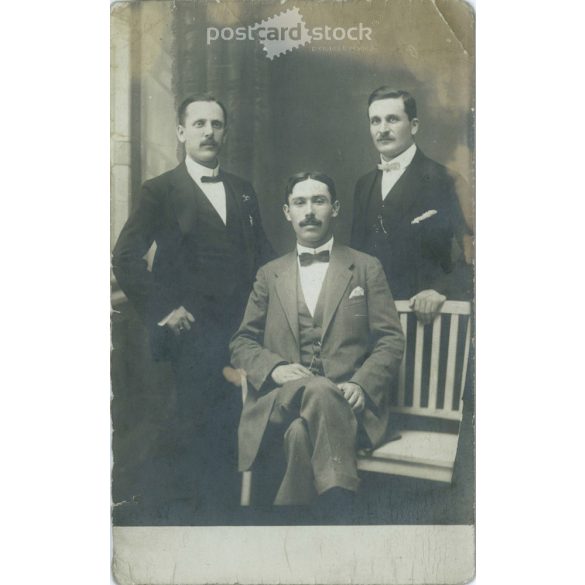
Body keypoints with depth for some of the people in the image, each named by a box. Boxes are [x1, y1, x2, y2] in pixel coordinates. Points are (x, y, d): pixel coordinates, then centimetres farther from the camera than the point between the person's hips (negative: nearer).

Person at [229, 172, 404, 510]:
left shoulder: (367, 268, 13)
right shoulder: (269, 275, 19)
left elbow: (391, 340, 6)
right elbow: (242, 342, 17)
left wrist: (361, 384, -14)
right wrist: (273, 368, -7)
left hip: (346, 405, -1)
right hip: (281, 402, 2)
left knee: (303, 433, -36)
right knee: (317, 390, -35)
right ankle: (339, 494, -27)